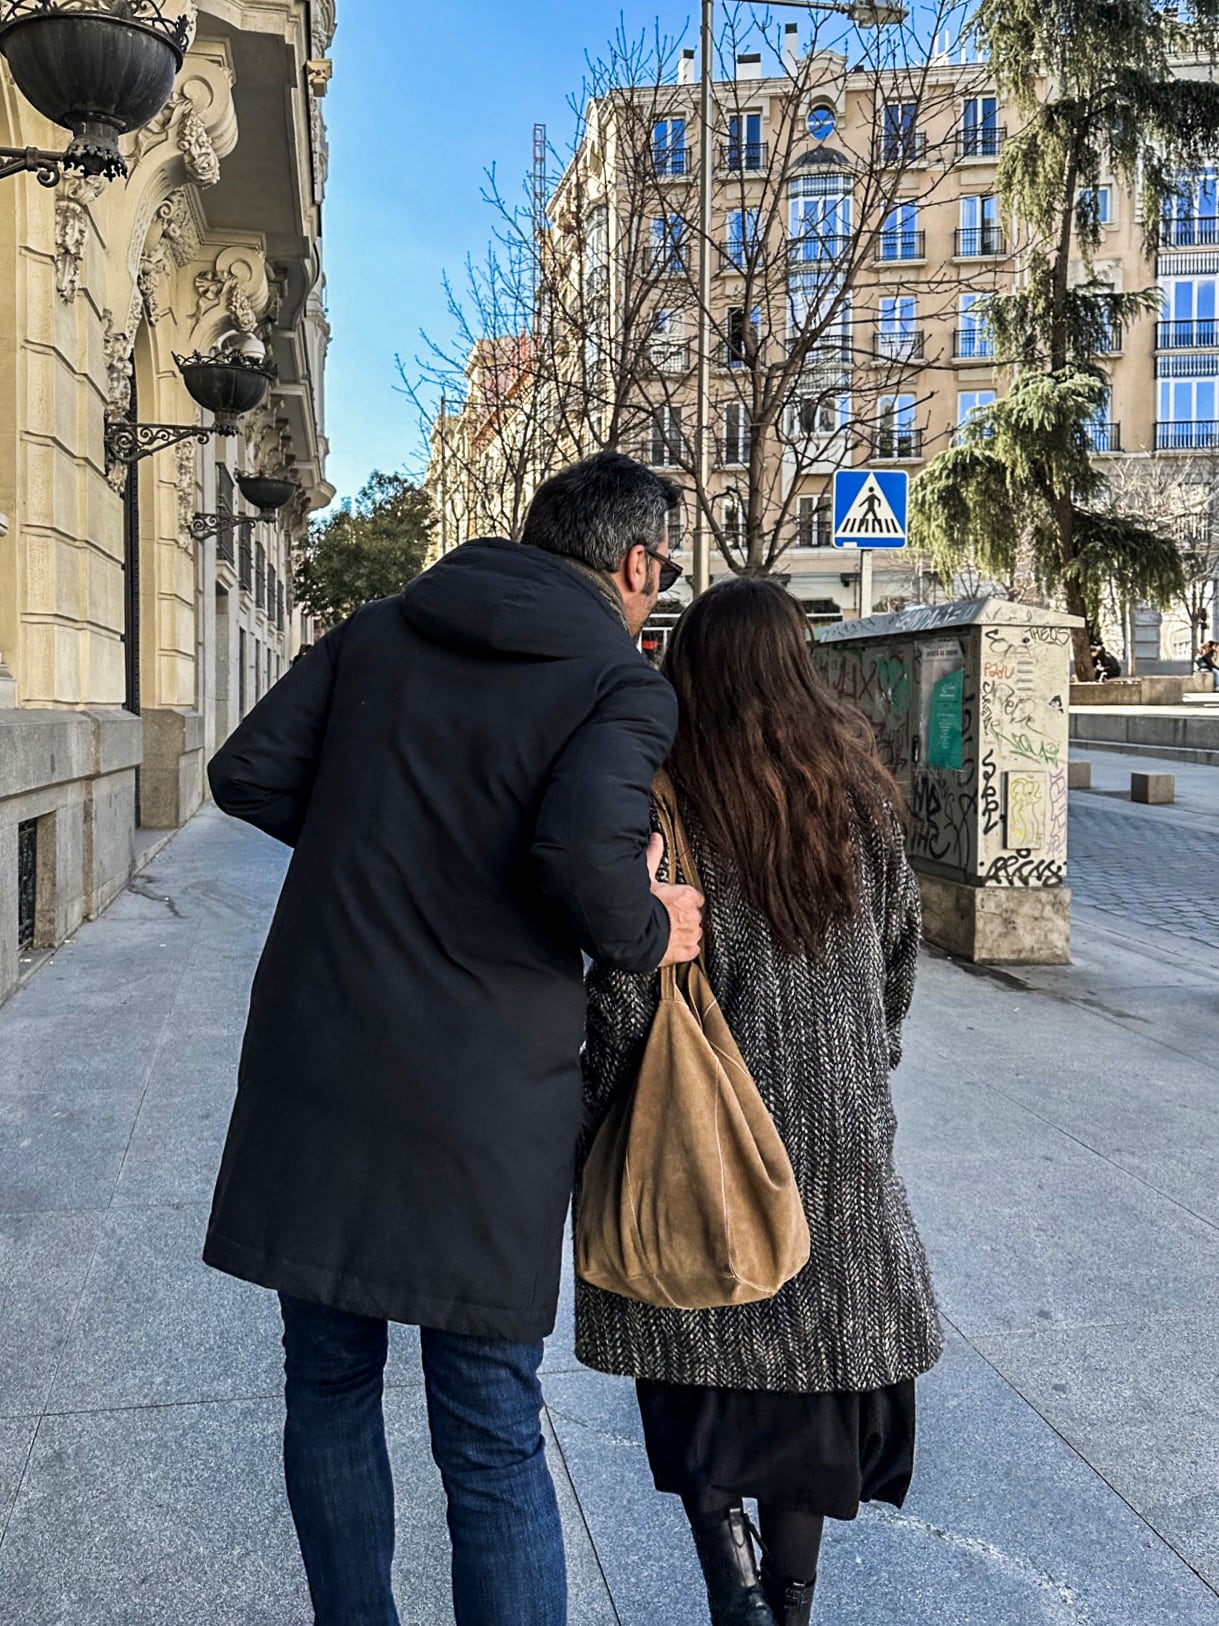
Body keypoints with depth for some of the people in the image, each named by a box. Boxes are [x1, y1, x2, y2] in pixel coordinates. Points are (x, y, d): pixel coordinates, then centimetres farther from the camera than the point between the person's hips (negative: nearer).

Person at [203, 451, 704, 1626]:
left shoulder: (379, 633, 9)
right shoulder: (625, 689, -7)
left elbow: (248, 774, 7)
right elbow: (582, 848, -25)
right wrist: (645, 936, -6)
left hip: (315, 1073, 5)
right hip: (479, 1101, -4)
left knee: (328, 1387, 21)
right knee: (492, 1442, 8)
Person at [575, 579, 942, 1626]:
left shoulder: (666, 800, -12)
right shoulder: (860, 792, 0)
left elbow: (628, 988, -14)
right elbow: (900, 948, 9)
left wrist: (597, 1128, -4)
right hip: (840, 1127, 4)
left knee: (693, 1340, 14)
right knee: (807, 1350, 16)